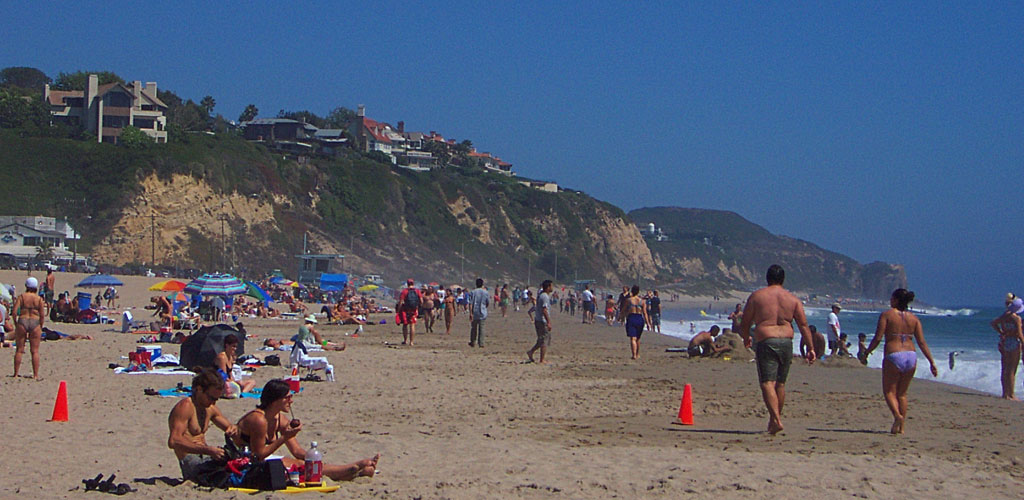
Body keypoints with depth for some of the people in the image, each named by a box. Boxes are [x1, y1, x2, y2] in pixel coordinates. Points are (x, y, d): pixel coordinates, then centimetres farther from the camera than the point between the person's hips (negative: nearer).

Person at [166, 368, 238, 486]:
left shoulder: (210, 408, 15)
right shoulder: (186, 406, -13)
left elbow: (230, 426, 28)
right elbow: (173, 441, -24)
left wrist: (233, 430, 0)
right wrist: (208, 450, -30)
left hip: (205, 458, 9)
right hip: (190, 462, -9)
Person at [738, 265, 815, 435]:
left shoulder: (756, 296, 3)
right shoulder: (792, 298, 9)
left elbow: (744, 324, 7)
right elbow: (804, 325, 4)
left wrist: (746, 338, 26)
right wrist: (811, 348, 6)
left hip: (766, 342, -4)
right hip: (786, 342, 4)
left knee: (767, 383, -8)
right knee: (780, 383, 16)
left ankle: (776, 419, -23)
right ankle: (775, 418, 26)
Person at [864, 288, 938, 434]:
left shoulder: (886, 315, -3)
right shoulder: (913, 318, 8)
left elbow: (877, 338, -9)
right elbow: (922, 343, 3)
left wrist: (867, 352, 5)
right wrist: (932, 362, 5)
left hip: (893, 356, -4)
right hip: (911, 356, 5)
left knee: (889, 391, 7)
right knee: (902, 393, 17)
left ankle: (897, 416, -20)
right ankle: (901, 427, 14)